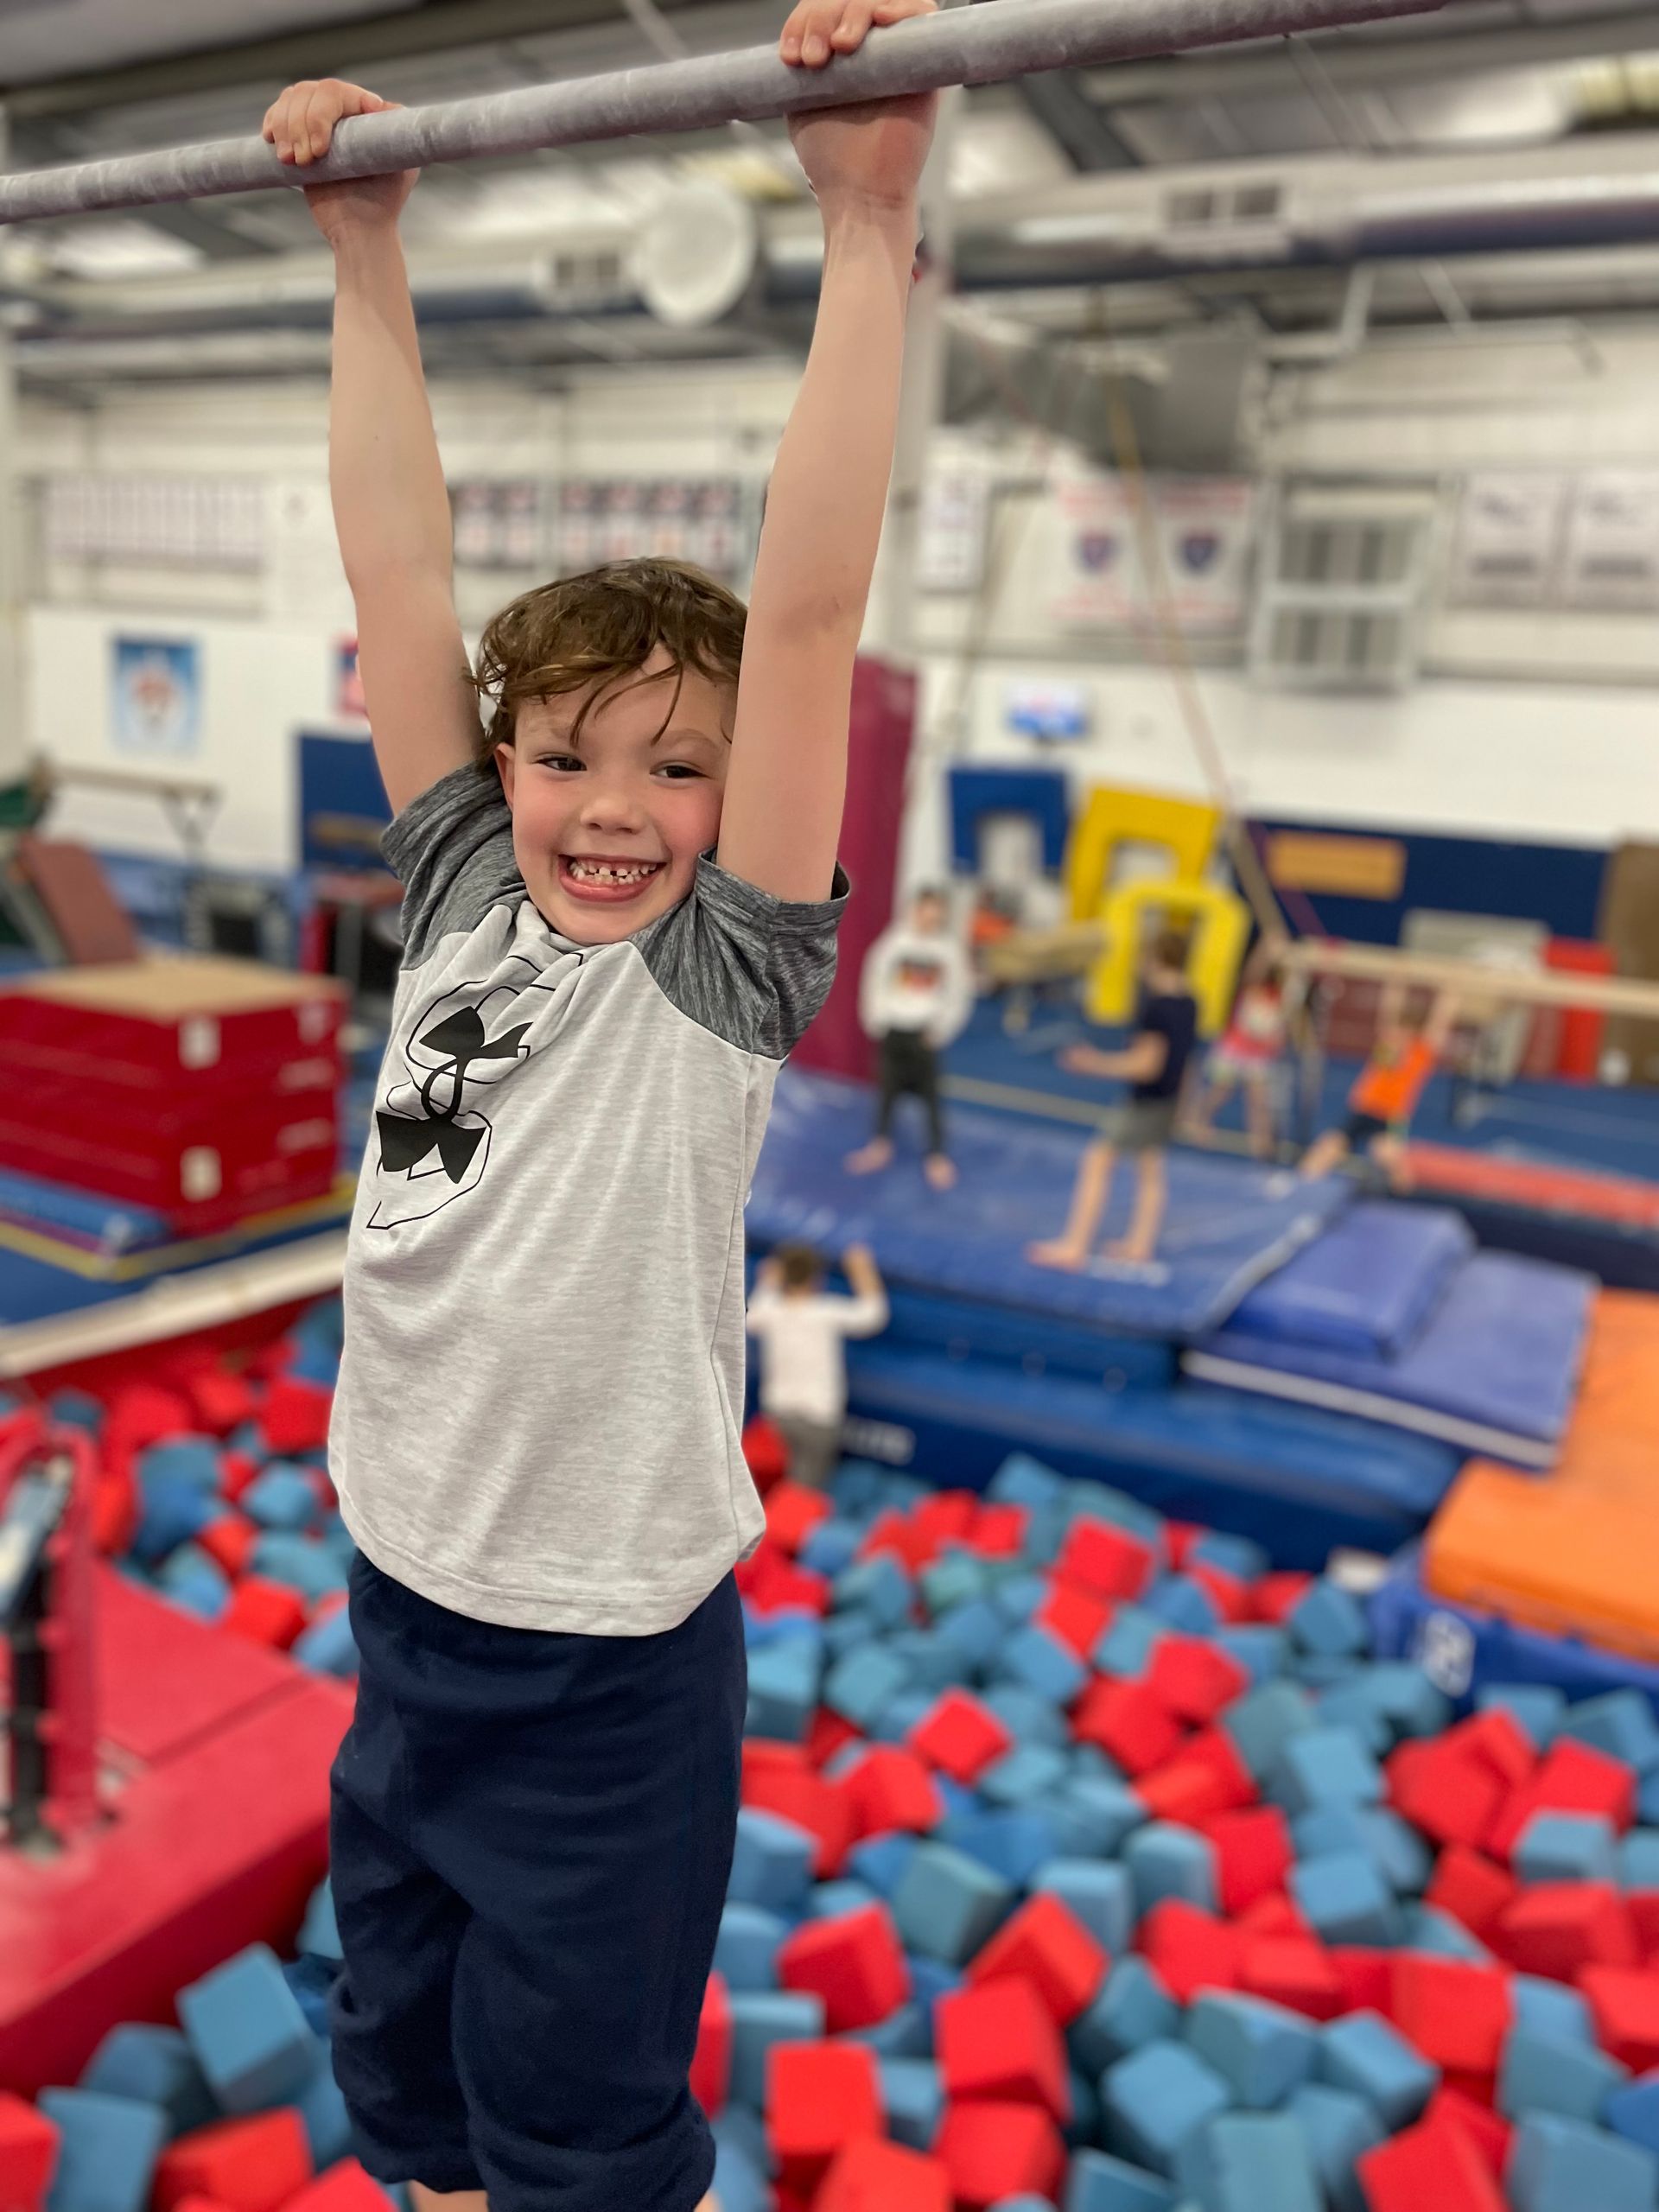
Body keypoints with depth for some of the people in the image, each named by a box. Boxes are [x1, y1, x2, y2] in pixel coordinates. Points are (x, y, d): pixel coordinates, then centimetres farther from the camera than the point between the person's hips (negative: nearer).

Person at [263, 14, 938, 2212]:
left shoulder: (726, 977, -16)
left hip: (607, 1660, -5)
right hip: (401, 1599, 5)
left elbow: (807, 613, -25)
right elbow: (398, 573, -2)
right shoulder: (461, 902, -3)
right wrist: (366, 250, 1)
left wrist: (868, 234, -25)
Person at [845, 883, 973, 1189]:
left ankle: (937, 1156, 12)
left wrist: (940, 1028, -5)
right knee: (887, 1088, 12)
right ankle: (881, 1145, 28)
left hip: (923, 1033, -1)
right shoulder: (896, 941, -4)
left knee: (930, 1094, 1)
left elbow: (959, 994, 0)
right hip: (892, 1027, 2)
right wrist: (876, 1019, -2)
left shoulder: (949, 949, -5)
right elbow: (875, 979, 1)